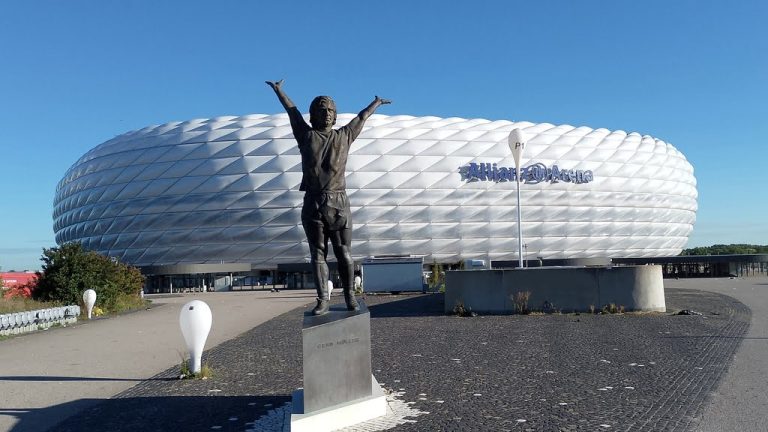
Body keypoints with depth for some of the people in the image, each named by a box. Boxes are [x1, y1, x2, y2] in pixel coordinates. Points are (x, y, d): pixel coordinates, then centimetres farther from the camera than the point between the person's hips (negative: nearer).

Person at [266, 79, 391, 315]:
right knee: (317, 254, 1)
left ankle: (350, 297, 12)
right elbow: (292, 110, 24)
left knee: (344, 254, 2)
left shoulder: (344, 136, 11)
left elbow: (362, 117, 27)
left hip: (338, 203, 0)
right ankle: (322, 300, 4)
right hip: (313, 204, 0)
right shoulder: (306, 135, 10)